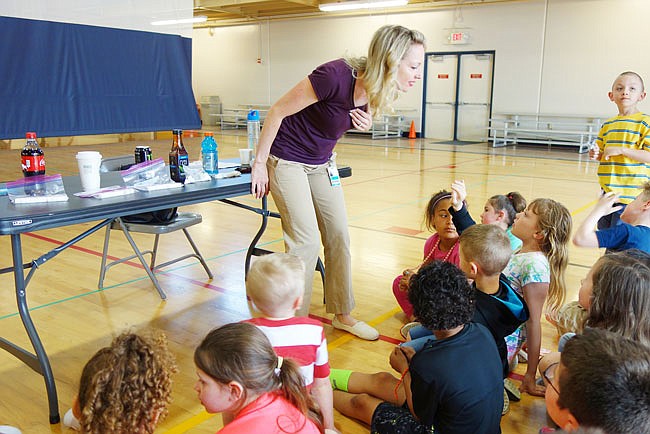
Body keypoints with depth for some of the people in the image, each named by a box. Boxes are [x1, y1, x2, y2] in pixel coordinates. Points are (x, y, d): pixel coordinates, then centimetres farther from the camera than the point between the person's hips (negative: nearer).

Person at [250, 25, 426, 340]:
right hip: (288, 161, -7)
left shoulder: (374, 91, -9)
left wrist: (364, 124, -13)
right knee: (306, 241, -9)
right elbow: (277, 111, -22)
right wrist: (259, 164, -14)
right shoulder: (335, 76, -31)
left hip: (322, 164, 7)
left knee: (339, 237, 8)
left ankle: (342, 314, 24)